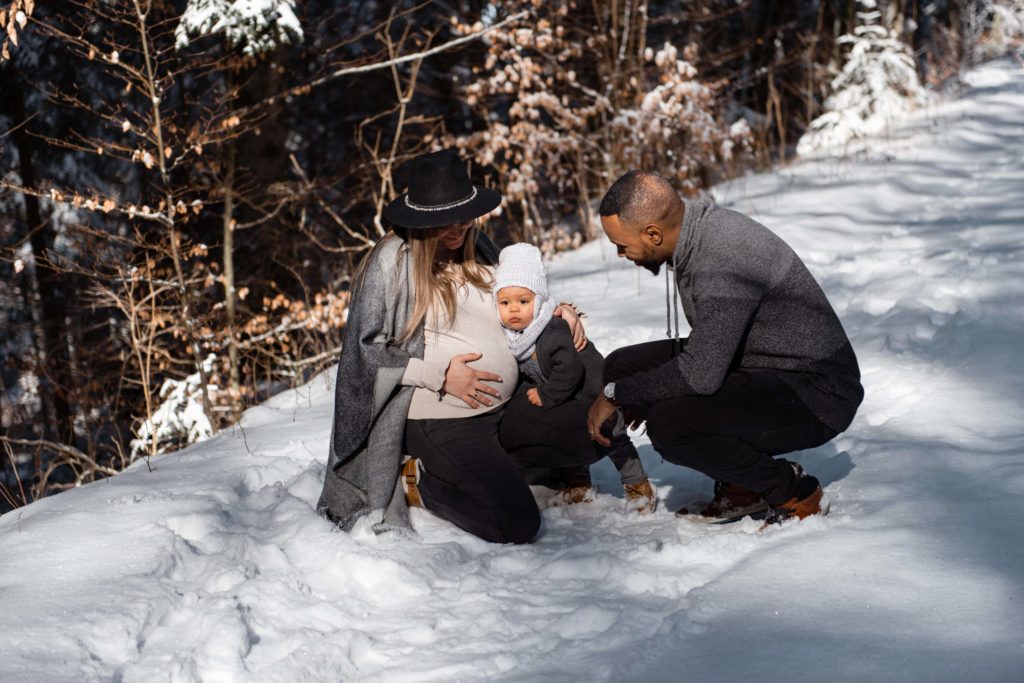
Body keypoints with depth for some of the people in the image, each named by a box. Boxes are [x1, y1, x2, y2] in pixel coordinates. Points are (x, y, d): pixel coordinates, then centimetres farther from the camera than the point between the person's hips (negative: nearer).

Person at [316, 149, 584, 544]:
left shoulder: (474, 247, 9)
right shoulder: (394, 260, -12)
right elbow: (366, 345, -14)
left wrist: (554, 314, 4)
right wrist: (438, 373, -19)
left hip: (502, 408, 8)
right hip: (441, 419, -8)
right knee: (517, 525, -15)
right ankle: (417, 482, 6)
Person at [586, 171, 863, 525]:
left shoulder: (723, 260, -29)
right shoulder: (696, 222, 0)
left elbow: (701, 373, -34)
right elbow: (709, 346, 15)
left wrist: (616, 395, -19)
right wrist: (633, 393, 12)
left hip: (814, 395, -10)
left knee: (669, 425, -30)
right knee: (622, 366, 3)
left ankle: (795, 493, -7)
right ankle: (742, 486, 10)